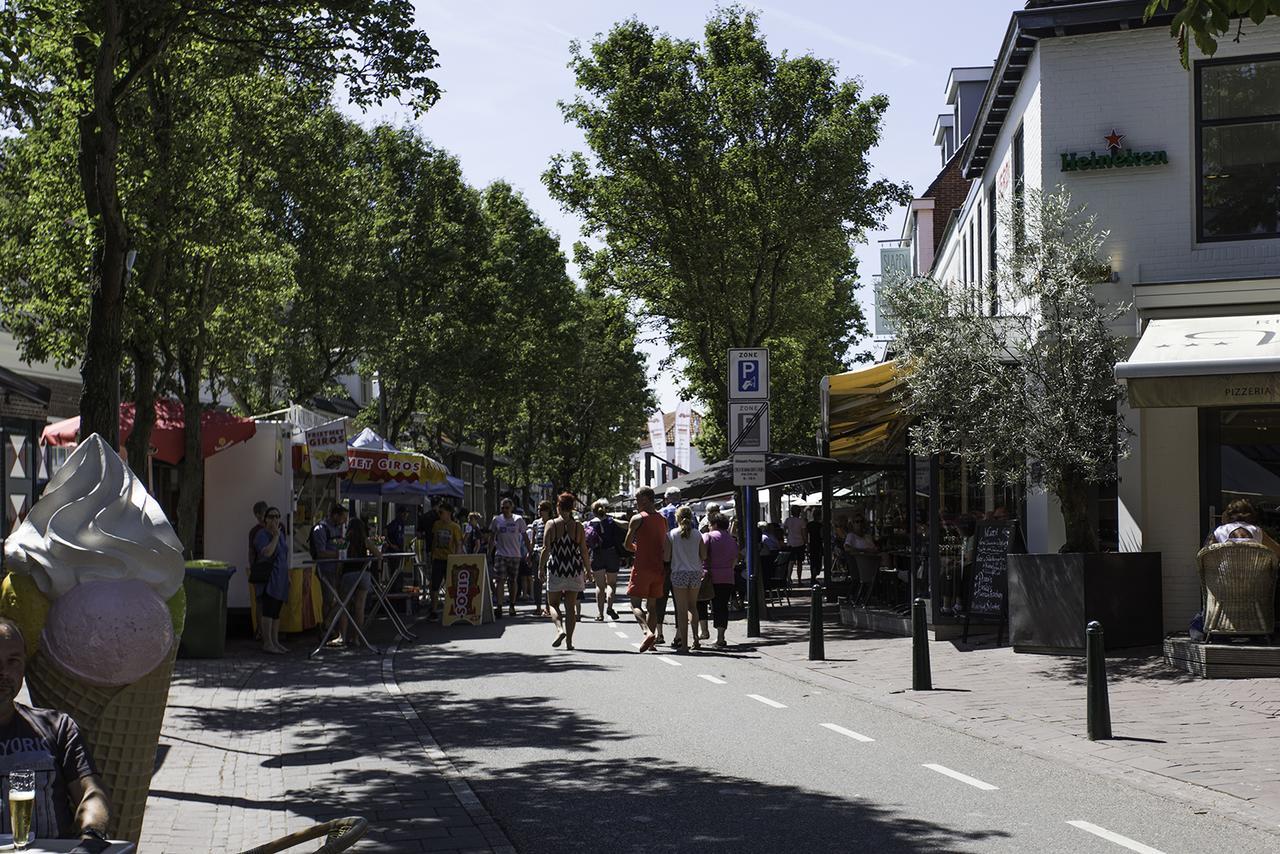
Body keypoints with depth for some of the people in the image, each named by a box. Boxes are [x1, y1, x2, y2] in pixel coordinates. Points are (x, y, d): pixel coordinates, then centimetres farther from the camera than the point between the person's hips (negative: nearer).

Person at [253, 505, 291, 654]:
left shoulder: (281, 533, 17)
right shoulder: (262, 535, -9)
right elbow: (267, 552, -26)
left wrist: (287, 575, 23)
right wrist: (275, 536, -21)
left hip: (280, 578, 8)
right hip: (268, 577, -8)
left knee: (276, 610, 10)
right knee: (268, 609, -13)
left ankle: (275, 641, 14)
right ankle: (267, 643, -14)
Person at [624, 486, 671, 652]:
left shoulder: (637, 519, -8)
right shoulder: (663, 519, 10)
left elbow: (627, 544, -4)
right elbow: (666, 544, 13)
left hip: (641, 568, -6)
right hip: (658, 568, 6)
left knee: (635, 604, -2)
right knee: (652, 604, 13)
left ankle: (648, 632, -25)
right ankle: (652, 642, 9)